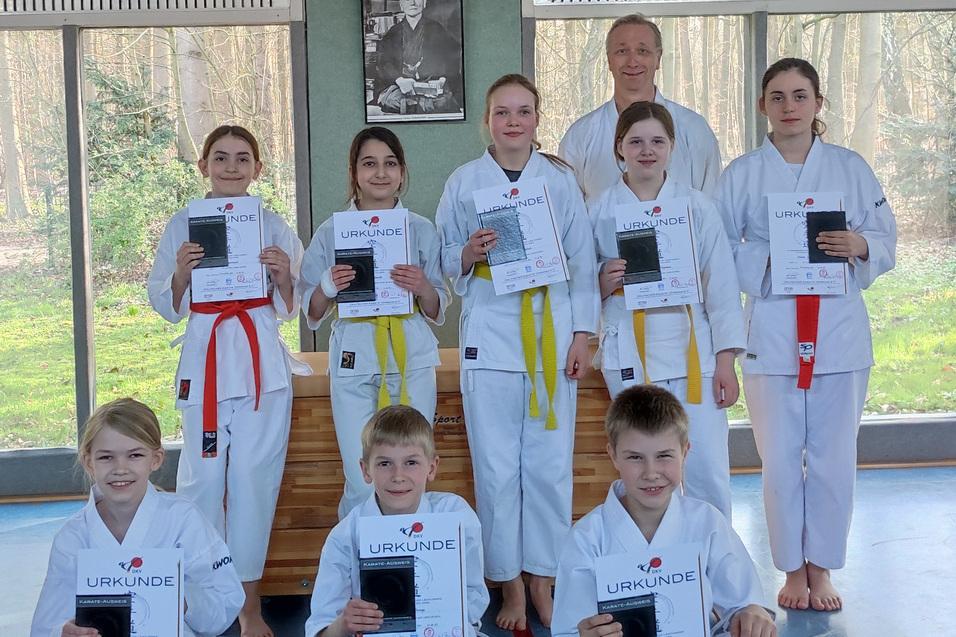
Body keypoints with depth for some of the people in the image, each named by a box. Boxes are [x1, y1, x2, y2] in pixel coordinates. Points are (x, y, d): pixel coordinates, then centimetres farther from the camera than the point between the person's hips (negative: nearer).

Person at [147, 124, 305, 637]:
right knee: (202, 480, -1)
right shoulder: (183, 225, 6)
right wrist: (181, 272, -12)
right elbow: (166, 307, 7)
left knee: (255, 479, 0)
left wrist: (284, 276, -11)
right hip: (205, 359, 0)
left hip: (263, 363, 0)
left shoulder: (273, 226, 6)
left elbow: (291, 309, 9)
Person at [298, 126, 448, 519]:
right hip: (354, 362, -1)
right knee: (363, 486, -5)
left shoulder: (422, 230, 7)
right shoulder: (331, 232, 5)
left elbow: (437, 313, 9)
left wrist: (423, 288, -12)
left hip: (412, 360, 1)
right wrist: (327, 288, -12)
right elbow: (312, 313, 9)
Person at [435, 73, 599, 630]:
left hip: (552, 333, 1)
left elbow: (582, 262, 6)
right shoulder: (463, 182, 5)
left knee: (550, 464, 4)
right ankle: (510, 585, 16)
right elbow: (447, 263, 9)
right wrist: (469, 253, -13)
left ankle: (544, 582, 19)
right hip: (490, 336, 0)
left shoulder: (561, 180, 5)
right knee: (497, 468, 2)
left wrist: (582, 335, 0)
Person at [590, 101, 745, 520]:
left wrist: (725, 361, -2)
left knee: (708, 475, -1)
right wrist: (603, 283, -11)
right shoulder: (601, 213, 5)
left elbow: (721, 285, 3)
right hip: (629, 357, 0)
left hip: (692, 352, 0)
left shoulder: (697, 208, 4)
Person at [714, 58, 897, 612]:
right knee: (781, 459, 4)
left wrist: (858, 245, -14)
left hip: (839, 326, 1)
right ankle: (793, 568, 23)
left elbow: (887, 243, 7)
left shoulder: (851, 167, 5)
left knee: (833, 457, 5)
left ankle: (821, 566, 24)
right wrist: (767, 260, -16)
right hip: (772, 329, -1)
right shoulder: (742, 175, 3)